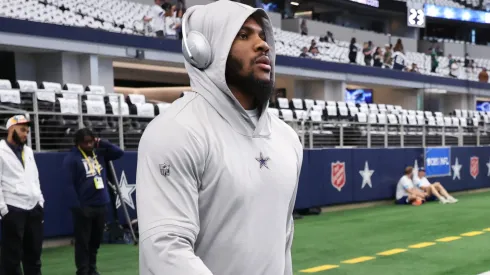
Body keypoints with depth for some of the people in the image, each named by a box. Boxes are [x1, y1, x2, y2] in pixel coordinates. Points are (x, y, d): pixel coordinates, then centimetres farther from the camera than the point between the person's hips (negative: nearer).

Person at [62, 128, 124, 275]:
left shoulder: (99, 153, 10)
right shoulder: (71, 158, -8)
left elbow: (119, 152, 10)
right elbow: (69, 185, -12)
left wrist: (102, 143, 1)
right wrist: (76, 206, -18)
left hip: (101, 205, 6)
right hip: (84, 207, -6)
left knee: (96, 240, 13)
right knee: (83, 242, -1)